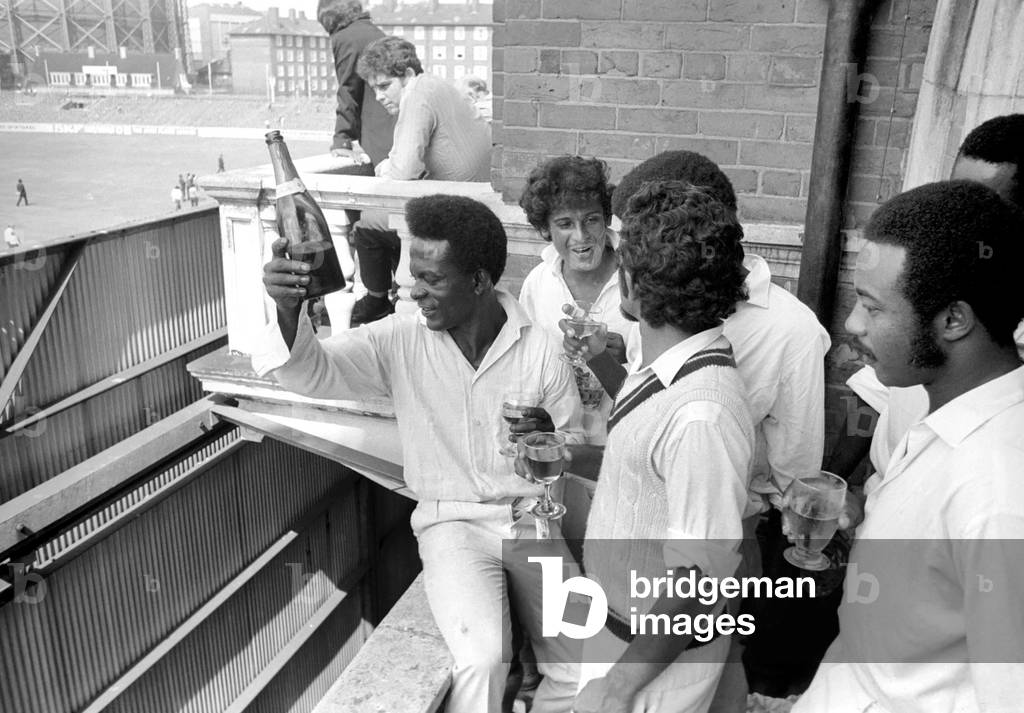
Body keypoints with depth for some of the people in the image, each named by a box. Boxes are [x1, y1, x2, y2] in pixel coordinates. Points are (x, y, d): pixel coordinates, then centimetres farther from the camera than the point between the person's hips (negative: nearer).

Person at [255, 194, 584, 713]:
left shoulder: (540, 349, -5)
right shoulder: (401, 340, -6)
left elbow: (577, 447, 6)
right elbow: (312, 372, -18)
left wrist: (552, 439, -16)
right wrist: (288, 310, -36)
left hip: (530, 519, 2)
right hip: (452, 521, -1)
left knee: (585, 668, -6)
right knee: (482, 658, -25)